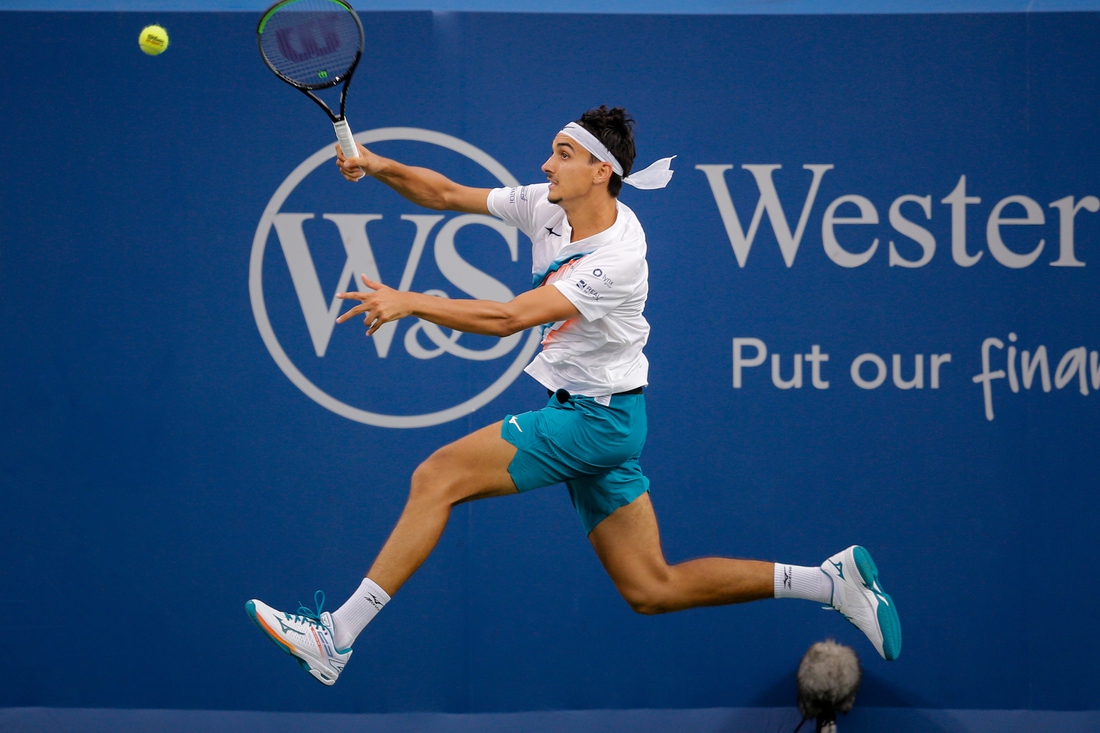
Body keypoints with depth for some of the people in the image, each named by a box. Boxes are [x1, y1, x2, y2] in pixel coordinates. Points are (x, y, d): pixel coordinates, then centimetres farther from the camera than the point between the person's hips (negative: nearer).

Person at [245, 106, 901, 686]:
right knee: (651, 590, 9)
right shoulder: (547, 206, 1)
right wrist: (378, 166, -9)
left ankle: (335, 640, -8)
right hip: (584, 413, 9)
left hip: (597, 418, -9)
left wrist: (408, 303, -26)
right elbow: (448, 195, 8)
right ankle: (831, 580, 13)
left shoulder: (616, 259, -24)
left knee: (438, 477, -13)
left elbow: (508, 319, -30)